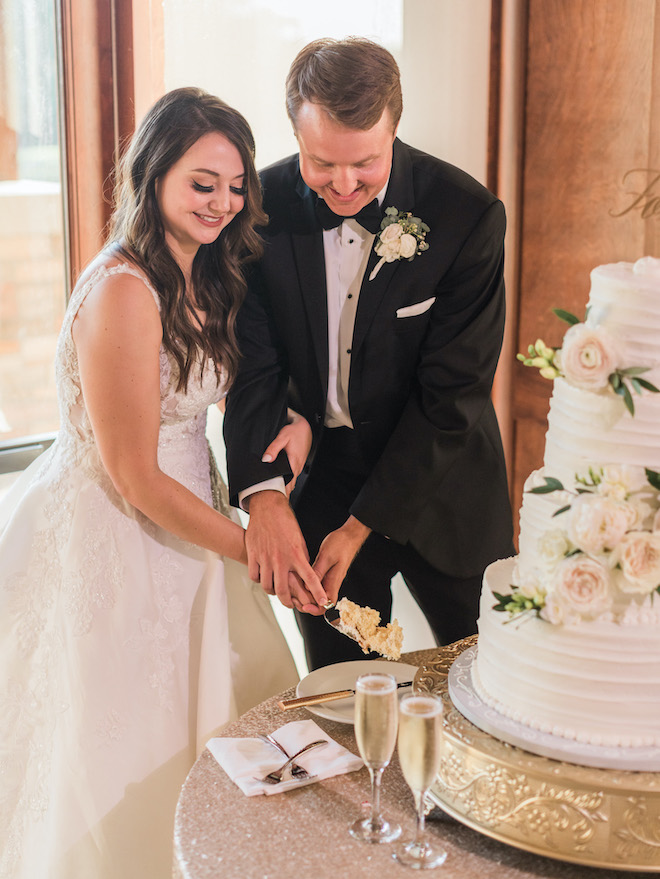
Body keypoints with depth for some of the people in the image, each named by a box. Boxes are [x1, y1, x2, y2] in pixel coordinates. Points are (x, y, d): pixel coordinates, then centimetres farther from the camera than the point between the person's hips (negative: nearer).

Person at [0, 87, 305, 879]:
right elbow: (137, 478, -22)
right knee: (119, 765, 9)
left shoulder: (201, 277, 4)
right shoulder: (124, 289, -23)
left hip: (174, 519, 9)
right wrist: (254, 552, -16)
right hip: (104, 539, -8)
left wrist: (296, 419, -7)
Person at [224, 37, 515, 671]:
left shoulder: (468, 214, -18)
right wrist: (264, 495, -28)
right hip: (317, 480, 1)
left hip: (441, 486, -1)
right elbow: (254, 366, -11)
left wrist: (361, 524, -20)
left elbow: (452, 392, -18)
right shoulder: (261, 207, -12)